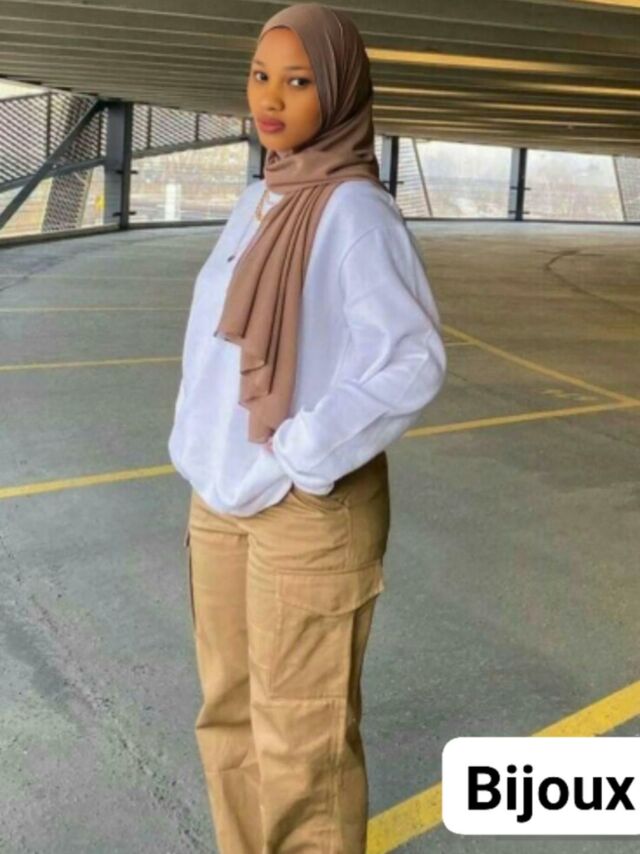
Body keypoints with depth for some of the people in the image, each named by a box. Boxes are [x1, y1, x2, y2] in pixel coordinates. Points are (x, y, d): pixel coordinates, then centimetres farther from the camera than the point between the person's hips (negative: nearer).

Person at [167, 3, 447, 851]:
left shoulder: (355, 209, -17)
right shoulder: (259, 200, 8)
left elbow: (413, 361, -22)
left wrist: (299, 459, -20)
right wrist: (200, 449, 9)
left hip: (309, 507, -8)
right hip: (226, 497, 8)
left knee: (301, 734, 4)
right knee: (231, 712, 18)